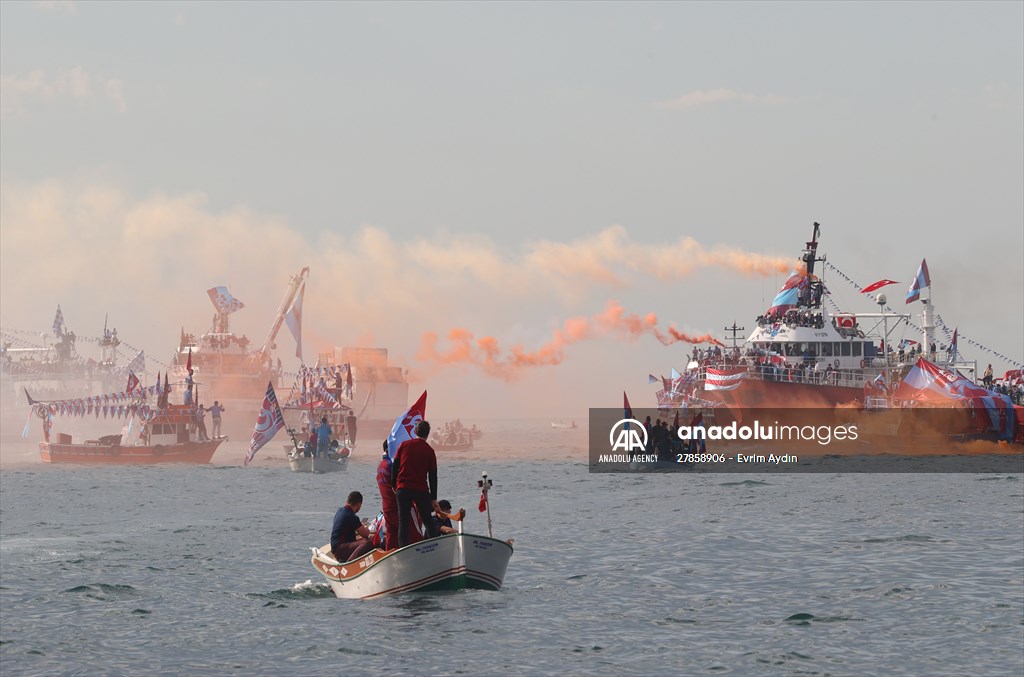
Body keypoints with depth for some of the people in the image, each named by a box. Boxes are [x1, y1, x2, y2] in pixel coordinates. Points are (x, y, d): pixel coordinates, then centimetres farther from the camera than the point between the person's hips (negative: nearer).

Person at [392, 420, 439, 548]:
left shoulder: (404, 445, 3)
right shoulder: (429, 451, 2)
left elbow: (395, 466, 4)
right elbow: (433, 476, 5)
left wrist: (394, 485, 16)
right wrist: (433, 498, 10)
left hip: (403, 489, 0)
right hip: (421, 490, 0)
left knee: (403, 522, 1)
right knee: (427, 521, 9)